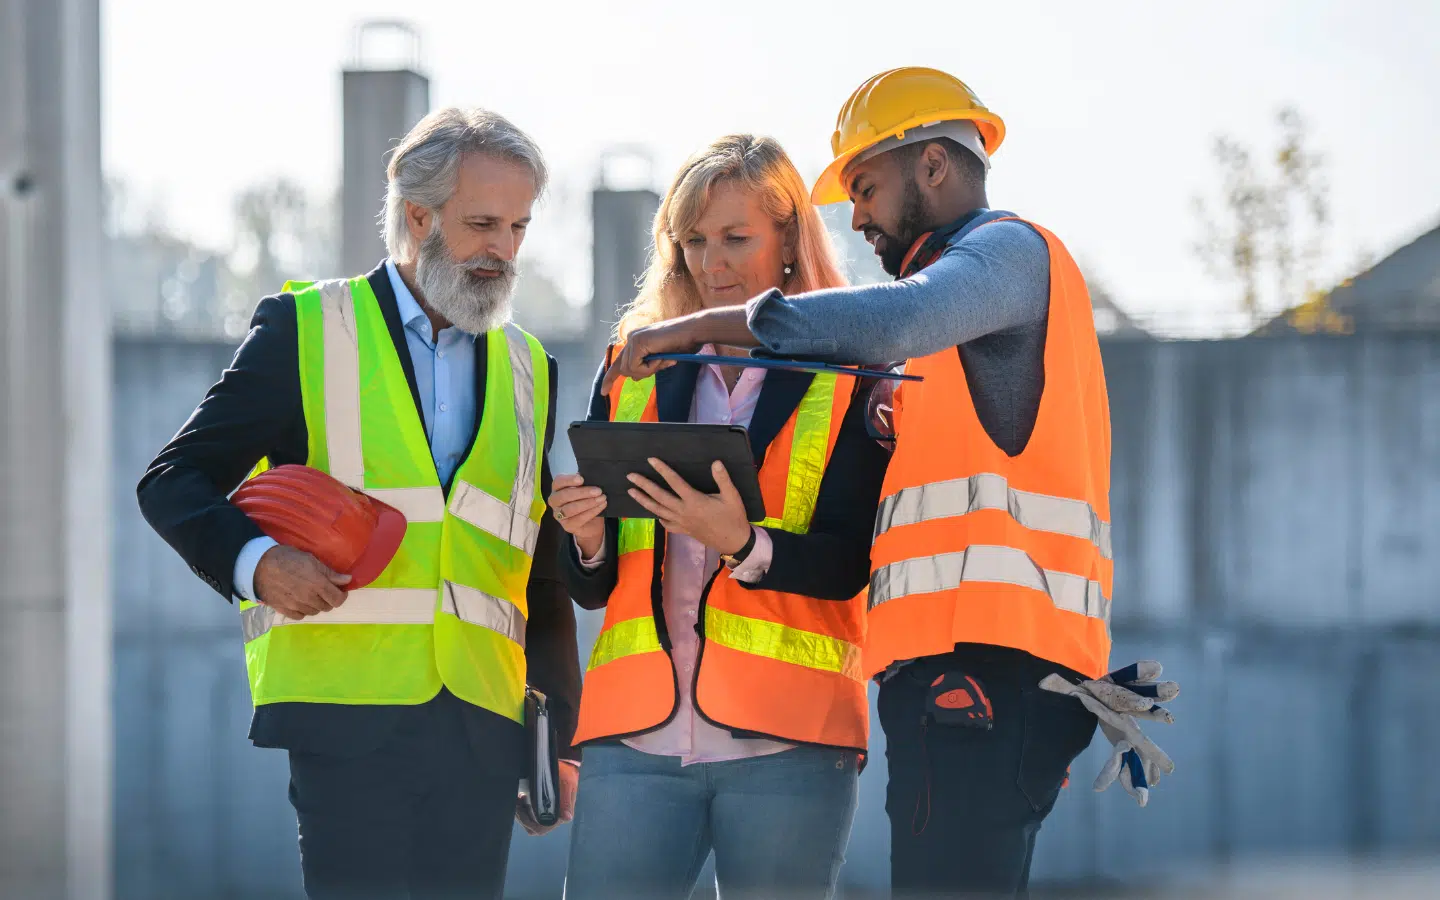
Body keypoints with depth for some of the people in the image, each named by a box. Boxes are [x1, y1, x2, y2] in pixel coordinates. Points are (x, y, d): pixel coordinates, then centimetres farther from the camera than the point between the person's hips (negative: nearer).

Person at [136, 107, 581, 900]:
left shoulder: (527, 372, 20)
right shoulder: (305, 329, 5)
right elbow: (173, 484, 2)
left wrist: (563, 737, 15)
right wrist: (254, 560, -18)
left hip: (482, 725, 4)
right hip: (347, 710, -4)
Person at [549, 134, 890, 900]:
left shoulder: (851, 378, 5)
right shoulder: (633, 370, 16)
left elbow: (847, 564, -6)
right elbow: (592, 588, 16)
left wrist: (742, 544, -24)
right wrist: (587, 539, -6)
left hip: (785, 743, -3)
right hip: (636, 733, 3)